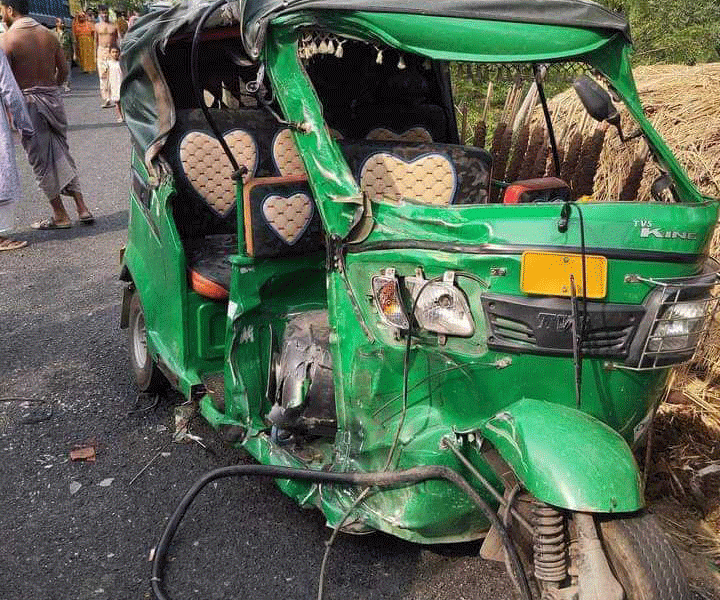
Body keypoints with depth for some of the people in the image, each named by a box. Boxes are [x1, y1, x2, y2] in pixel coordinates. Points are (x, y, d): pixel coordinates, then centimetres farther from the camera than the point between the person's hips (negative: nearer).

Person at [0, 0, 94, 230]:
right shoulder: (48, 34, 5)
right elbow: (63, 70, 9)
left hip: (27, 102, -5)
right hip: (54, 99, 5)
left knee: (41, 161, 5)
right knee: (61, 154, 15)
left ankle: (60, 216, 11)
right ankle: (82, 209, 11)